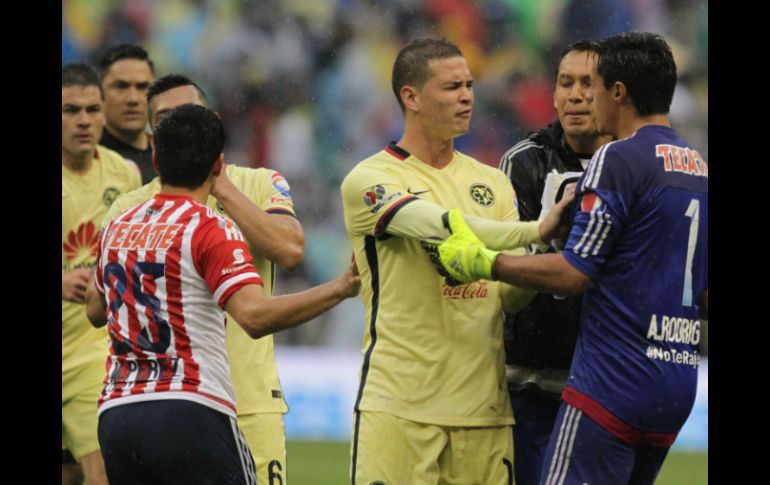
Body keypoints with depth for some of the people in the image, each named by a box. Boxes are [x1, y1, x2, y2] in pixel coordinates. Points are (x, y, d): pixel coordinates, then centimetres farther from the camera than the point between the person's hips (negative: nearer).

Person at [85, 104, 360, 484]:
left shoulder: (116, 228, 13)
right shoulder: (210, 230, -7)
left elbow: (95, 310, 31)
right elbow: (255, 316, -22)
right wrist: (339, 290, -18)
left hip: (114, 416, 6)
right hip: (192, 415, -6)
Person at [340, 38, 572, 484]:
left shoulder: (491, 183, 17)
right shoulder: (370, 181, -1)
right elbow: (438, 226, -19)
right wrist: (535, 230, -27)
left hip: (483, 403, 5)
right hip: (400, 402, -5)